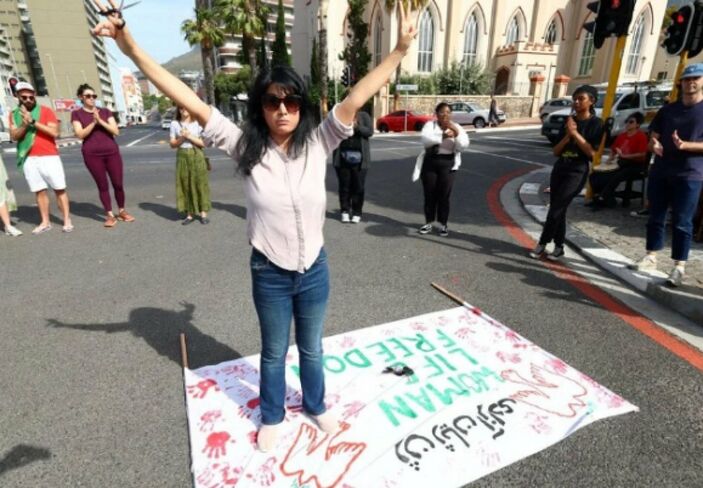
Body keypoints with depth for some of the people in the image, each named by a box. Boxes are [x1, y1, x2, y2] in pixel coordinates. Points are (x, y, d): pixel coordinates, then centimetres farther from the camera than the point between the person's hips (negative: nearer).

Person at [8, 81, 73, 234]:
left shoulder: (46, 111, 2)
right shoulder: (14, 115, 11)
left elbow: (54, 132, -9)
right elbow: (14, 136, 2)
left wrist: (33, 122, -14)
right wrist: (25, 124, -13)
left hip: (49, 157, -3)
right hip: (29, 159, 3)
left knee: (60, 189, -3)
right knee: (39, 191, 5)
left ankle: (67, 220, 1)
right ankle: (45, 222, 10)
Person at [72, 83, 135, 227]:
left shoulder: (105, 111, 9)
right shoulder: (77, 114, 4)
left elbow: (116, 131, -1)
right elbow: (80, 134, -7)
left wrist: (100, 121, -12)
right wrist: (93, 121, -14)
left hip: (112, 152, 2)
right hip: (92, 154, -2)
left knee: (118, 183, 1)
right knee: (102, 185, 0)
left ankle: (122, 211, 16)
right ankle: (109, 215, 6)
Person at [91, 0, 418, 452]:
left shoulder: (318, 143, -8)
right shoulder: (246, 146, -10)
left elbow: (354, 100, -13)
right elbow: (193, 103, -13)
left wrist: (400, 50, -15)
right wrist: (131, 48, -17)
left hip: (315, 270, 1)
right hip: (270, 274, 0)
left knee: (311, 348, 24)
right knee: (274, 352, 22)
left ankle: (315, 405, 51)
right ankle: (272, 416, 49)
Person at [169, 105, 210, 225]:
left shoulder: (198, 123, 0)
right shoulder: (175, 124, 5)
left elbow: (203, 143, -4)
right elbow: (172, 144, 5)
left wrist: (189, 136, -13)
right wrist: (182, 138, -12)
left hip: (197, 156, -2)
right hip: (182, 156, 2)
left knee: (200, 183, 0)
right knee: (185, 184, 2)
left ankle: (203, 213, 7)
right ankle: (189, 214, 8)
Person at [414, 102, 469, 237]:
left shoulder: (456, 127, 5)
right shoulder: (430, 125, 1)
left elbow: (464, 145, -8)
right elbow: (426, 139, -20)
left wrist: (456, 132, -22)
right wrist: (443, 135, -31)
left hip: (448, 164, 0)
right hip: (430, 163, 0)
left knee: (444, 195, 1)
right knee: (429, 194, 6)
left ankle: (443, 224, 12)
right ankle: (428, 223, 19)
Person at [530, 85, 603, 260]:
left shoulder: (595, 123, -3)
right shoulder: (569, 121, 11)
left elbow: (592, 152, -13)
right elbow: (556, 151, 6)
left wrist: (575, 133, -16)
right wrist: (568, 135, -10)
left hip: (577, 171, -5)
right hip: (559, 168, 5)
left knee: (556, 209, -11)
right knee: (558, 209, 5)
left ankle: (542, 244, 0)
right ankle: (559, 246, 13)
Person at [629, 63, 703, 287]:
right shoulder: (668, 109, 12)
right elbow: (653, 135, 13)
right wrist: (654, 145, -10)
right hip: (659, 172, 4)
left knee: (681, 222, -2)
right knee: (656, 217, 9)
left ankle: (679, 267, 5)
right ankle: (650, 258, 20)